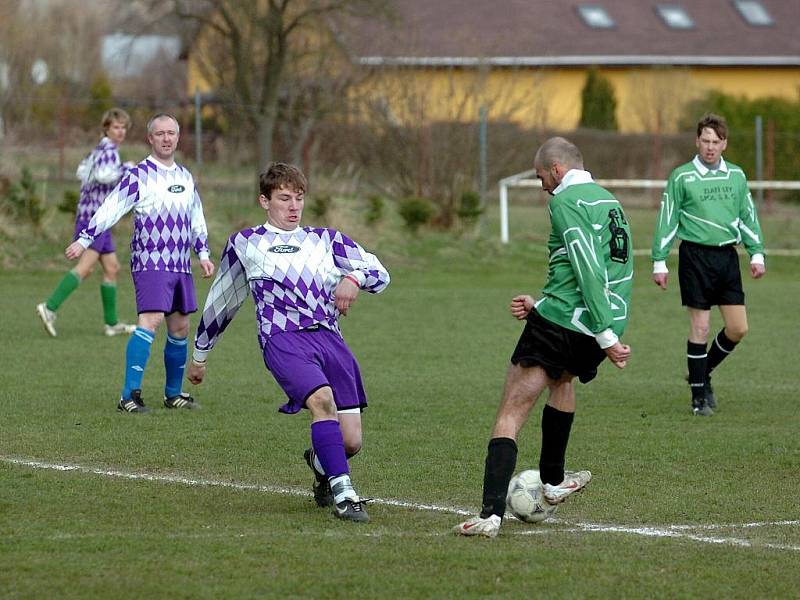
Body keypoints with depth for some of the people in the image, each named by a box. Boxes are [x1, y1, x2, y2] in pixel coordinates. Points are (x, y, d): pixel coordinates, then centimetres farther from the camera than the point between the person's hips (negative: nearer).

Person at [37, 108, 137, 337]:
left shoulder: (99, 150, 19)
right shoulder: (109, 150, -11)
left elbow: (83, 171, 31)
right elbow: (103, 175, -28)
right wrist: (126, 169, -15)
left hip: (98, 218, 11)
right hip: (95, 216, -11)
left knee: (111, 268, 12)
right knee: (85, 266, -19)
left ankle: (112, 323, 15)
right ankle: (50, 307, -28)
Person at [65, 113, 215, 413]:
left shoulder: (185, 177, 15)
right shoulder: (139, 175, -6)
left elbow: (197, 220, 25)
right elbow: (110, 209, -12)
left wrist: (203, 254, 20)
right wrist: (83, 240, -20)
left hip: (181, 265, 7)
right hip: (150, 262, -7)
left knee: (180, 327, 8)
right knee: (151, 320, -20)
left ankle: (173, 393, 22)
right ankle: (130, 395, -22)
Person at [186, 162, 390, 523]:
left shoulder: (325, 240, 24)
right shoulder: (244, 244, 19)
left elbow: (380, 274, 16)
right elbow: (220, 302, 28)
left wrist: (354, 278, -7)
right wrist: (199, 354, 32)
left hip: (329, 337, 3)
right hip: (283, 340, -3)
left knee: (351, 442, -5)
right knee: (323, 399, -33)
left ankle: (320, 464, 31)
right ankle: (343, 493, -31)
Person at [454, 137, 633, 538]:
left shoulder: (566, 201, -7)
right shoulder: (609, 202, 20)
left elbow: (588, 272, -17)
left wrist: (605, 335, -19)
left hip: (558, 324, -8)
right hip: (594, 332, 8)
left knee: (510, 416, -6)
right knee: (561, 378, 38)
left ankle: (491, 514, -19)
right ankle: (552, 481, 44)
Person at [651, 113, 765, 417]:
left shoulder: (736, 175, 9)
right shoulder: (681, 177, -2)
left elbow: (748, 217, 16)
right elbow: (667, 220, 0)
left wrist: (757, 253, 8)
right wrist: (659, 262, -3)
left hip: (727, 255, 4)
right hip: (695, 255, -4)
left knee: (738, 328, 0)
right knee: (700, 327, -4)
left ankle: (703, 372, 23)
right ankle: (699, 395, 6)